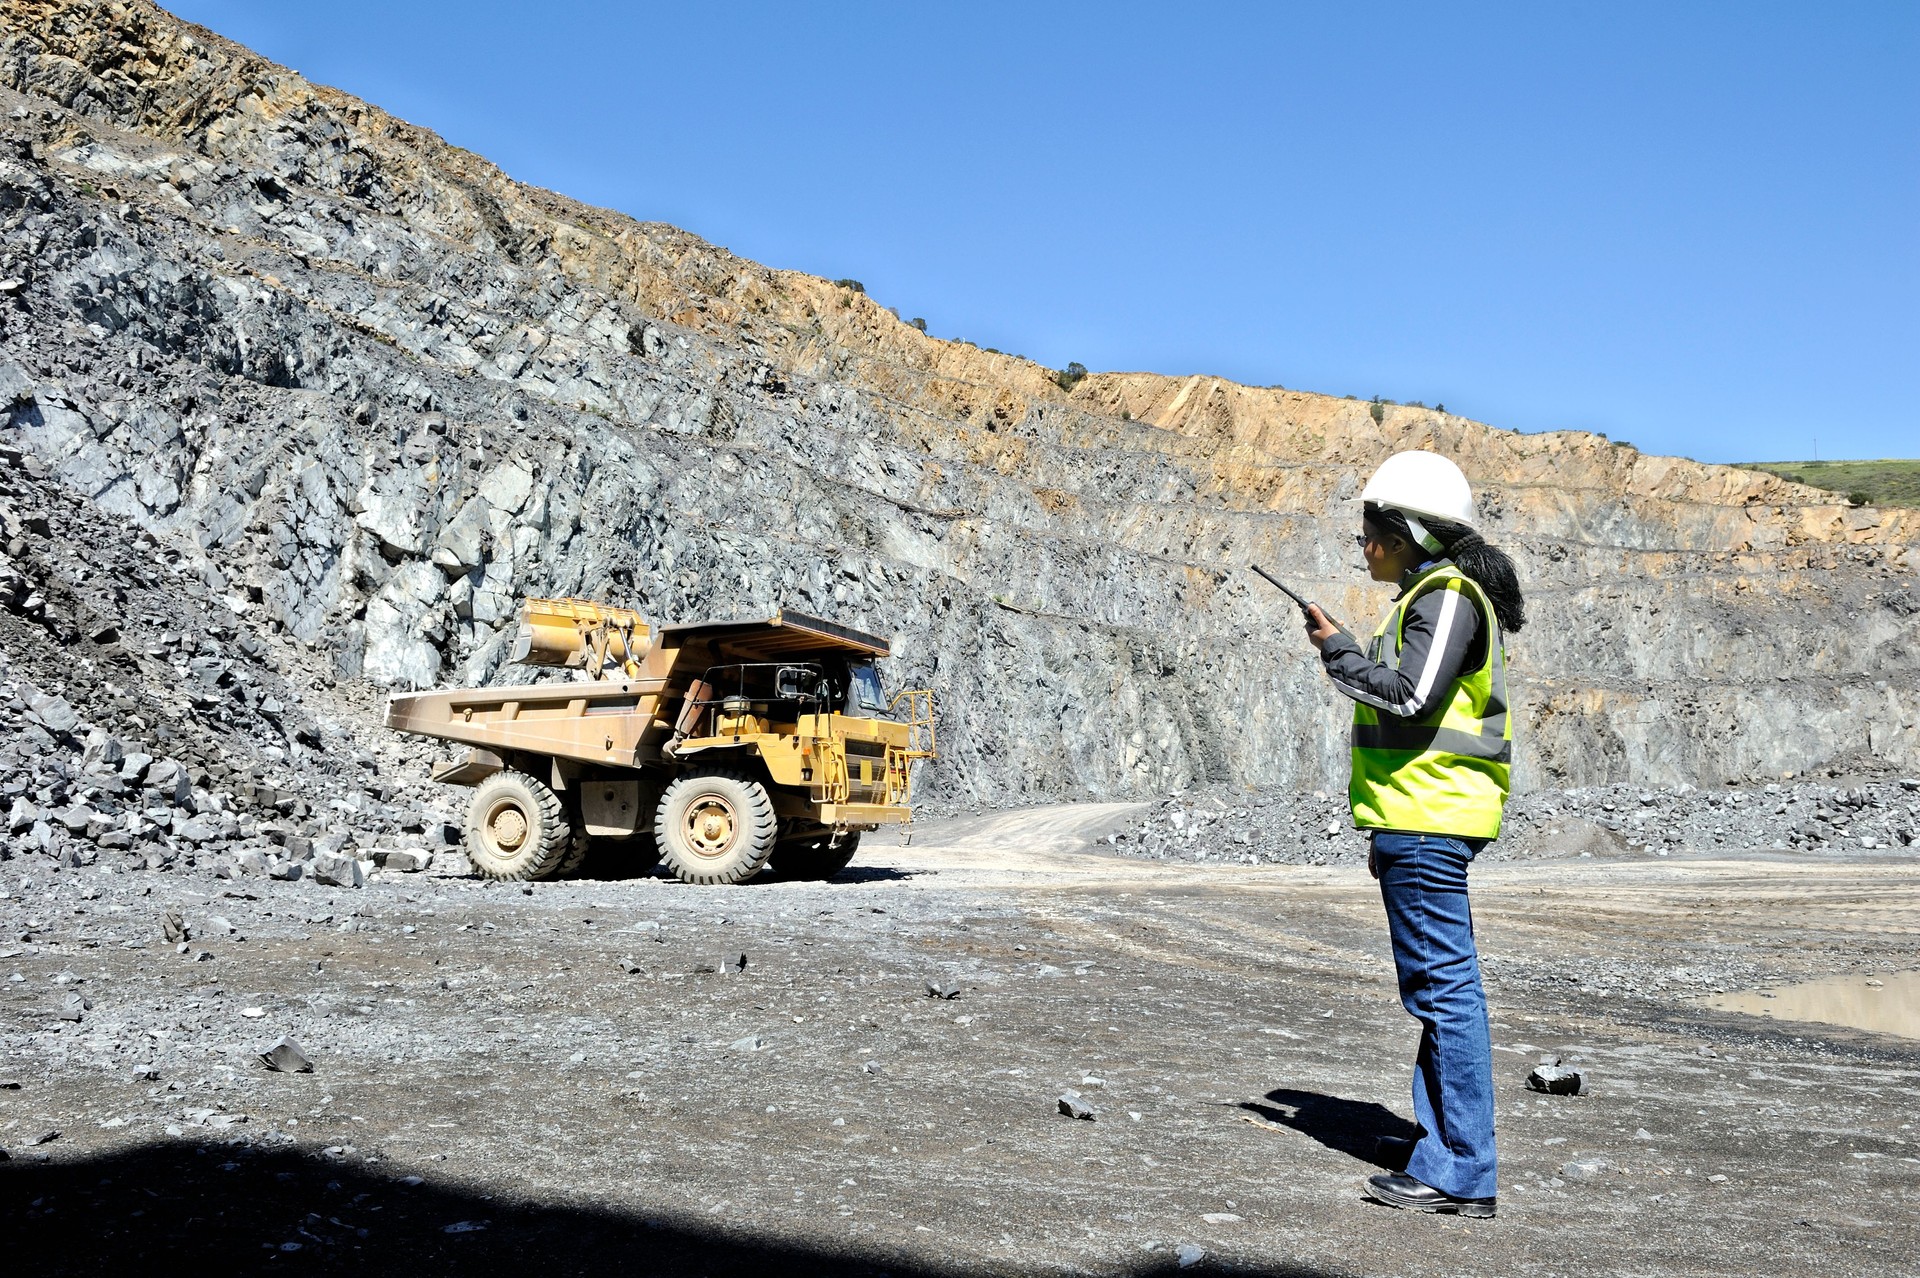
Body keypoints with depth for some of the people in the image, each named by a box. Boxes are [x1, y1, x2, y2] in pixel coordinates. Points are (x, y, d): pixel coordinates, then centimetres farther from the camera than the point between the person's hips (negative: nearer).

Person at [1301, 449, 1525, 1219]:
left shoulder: (1448, 595, -11)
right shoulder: (1432, 595, 20)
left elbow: (1409, 695, -23)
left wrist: (1336, 650, -8)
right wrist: (1388, 828, 22)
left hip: (1430, 823, -11)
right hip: (1422, 821, 11)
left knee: (1444, 985, -8)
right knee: (1440, 982, 15)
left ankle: (1460, 1174, -3)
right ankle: (1440, 1140, 25)